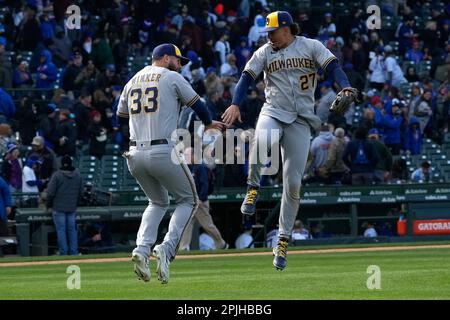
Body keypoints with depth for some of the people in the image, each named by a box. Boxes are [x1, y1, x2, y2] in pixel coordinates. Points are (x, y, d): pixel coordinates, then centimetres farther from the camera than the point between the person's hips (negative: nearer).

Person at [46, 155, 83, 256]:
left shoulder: (57, 175, -10)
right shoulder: (78, 175, 4)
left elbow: (51, 193, -11)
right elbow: (80, 193, 9)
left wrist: (48, 205, 3)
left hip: (59, 207, -4)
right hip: (72, 208, 4)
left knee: (61, 230, 0)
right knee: (72, 229, 10)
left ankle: (63, 253, 1)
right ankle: (74, 252, 10)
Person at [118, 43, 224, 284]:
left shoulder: (132, 81, 17)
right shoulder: (172, 78, 1)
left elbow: (121, 113, 27)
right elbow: (196, 104, 5)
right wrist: (209, 123, 24)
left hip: (135, 155, 6)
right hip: (163, 153, -6)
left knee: (158, 202, 24)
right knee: (188, 200, 12)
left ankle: (142, 249, -1)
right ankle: (166, 249, -11)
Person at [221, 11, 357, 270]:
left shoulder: (311, 47, 4)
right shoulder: (265, 52, 10)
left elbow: (333, 66, -8)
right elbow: (247, 77, 2)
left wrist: (345, 88, -28)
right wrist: (235, 105, -15)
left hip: (301, 121, 0)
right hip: (272, 113, 0)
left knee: (293, 183, -3)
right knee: (262, 141, -38)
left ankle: (283, 241, 6)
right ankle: (253, 188, -16)